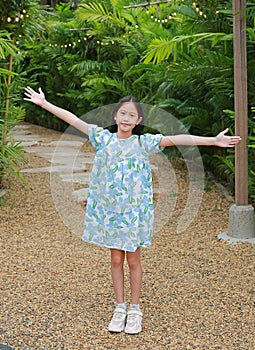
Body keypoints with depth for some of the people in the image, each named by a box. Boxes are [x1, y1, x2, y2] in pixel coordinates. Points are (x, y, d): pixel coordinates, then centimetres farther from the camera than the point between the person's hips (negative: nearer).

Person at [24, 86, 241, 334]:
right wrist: (44, 103, 3)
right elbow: (73, 119, 1)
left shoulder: (144, 142, -4)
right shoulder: (103, 138, 0)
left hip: (135, 210, -1)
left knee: (133, 260, 8)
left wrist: (213, 140, -17)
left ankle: (135, 310, 22)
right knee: (116, 259, 10)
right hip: (108, 210, 1)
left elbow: (176, 140, -12)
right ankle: (120, 308, 24)